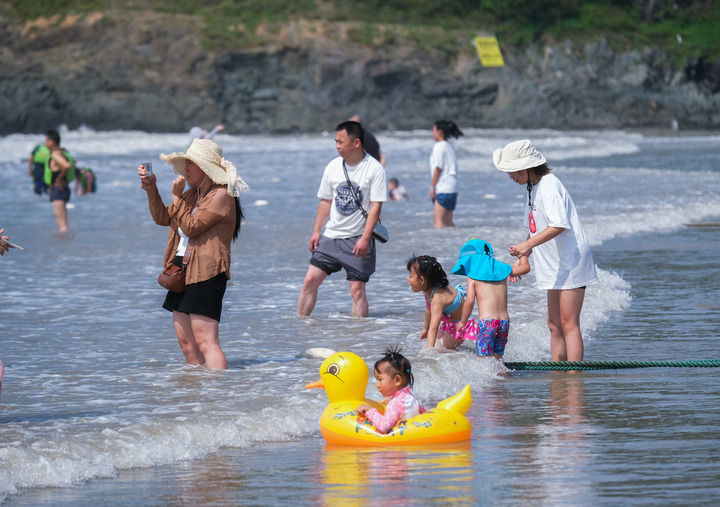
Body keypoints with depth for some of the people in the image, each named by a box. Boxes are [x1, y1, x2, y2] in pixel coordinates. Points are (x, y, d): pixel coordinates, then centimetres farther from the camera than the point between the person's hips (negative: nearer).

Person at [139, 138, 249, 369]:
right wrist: (150, 187, 14)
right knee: (186, 342, 9)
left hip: (206, 272, -10)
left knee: (205, 341, -17)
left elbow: (191, 227, -16)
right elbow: (163, 218, 24)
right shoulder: (192, 194, 18)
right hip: (182, 271, 10)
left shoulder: (221, 196, -11)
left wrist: (176, 197, -10)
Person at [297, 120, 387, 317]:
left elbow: (376, 206, -11)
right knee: (310, 280, -1)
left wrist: (365, 238, -18)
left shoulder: (374, 169, -9)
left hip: (358, 239, -5)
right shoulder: (333, 167, 6)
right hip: (331, 235, 5)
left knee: (357, 288, -6)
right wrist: (316, 231, 8)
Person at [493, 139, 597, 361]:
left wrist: (527, 245, -33)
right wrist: (522, 260, 19)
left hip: (570, 263, -10)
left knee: (569, 324, -10)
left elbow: (559, 225, -30)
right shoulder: (533, 187, 14)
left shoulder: (549, 186, -17)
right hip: (556, 266, 10)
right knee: (554, 325, 10)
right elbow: (535, 228, 23)